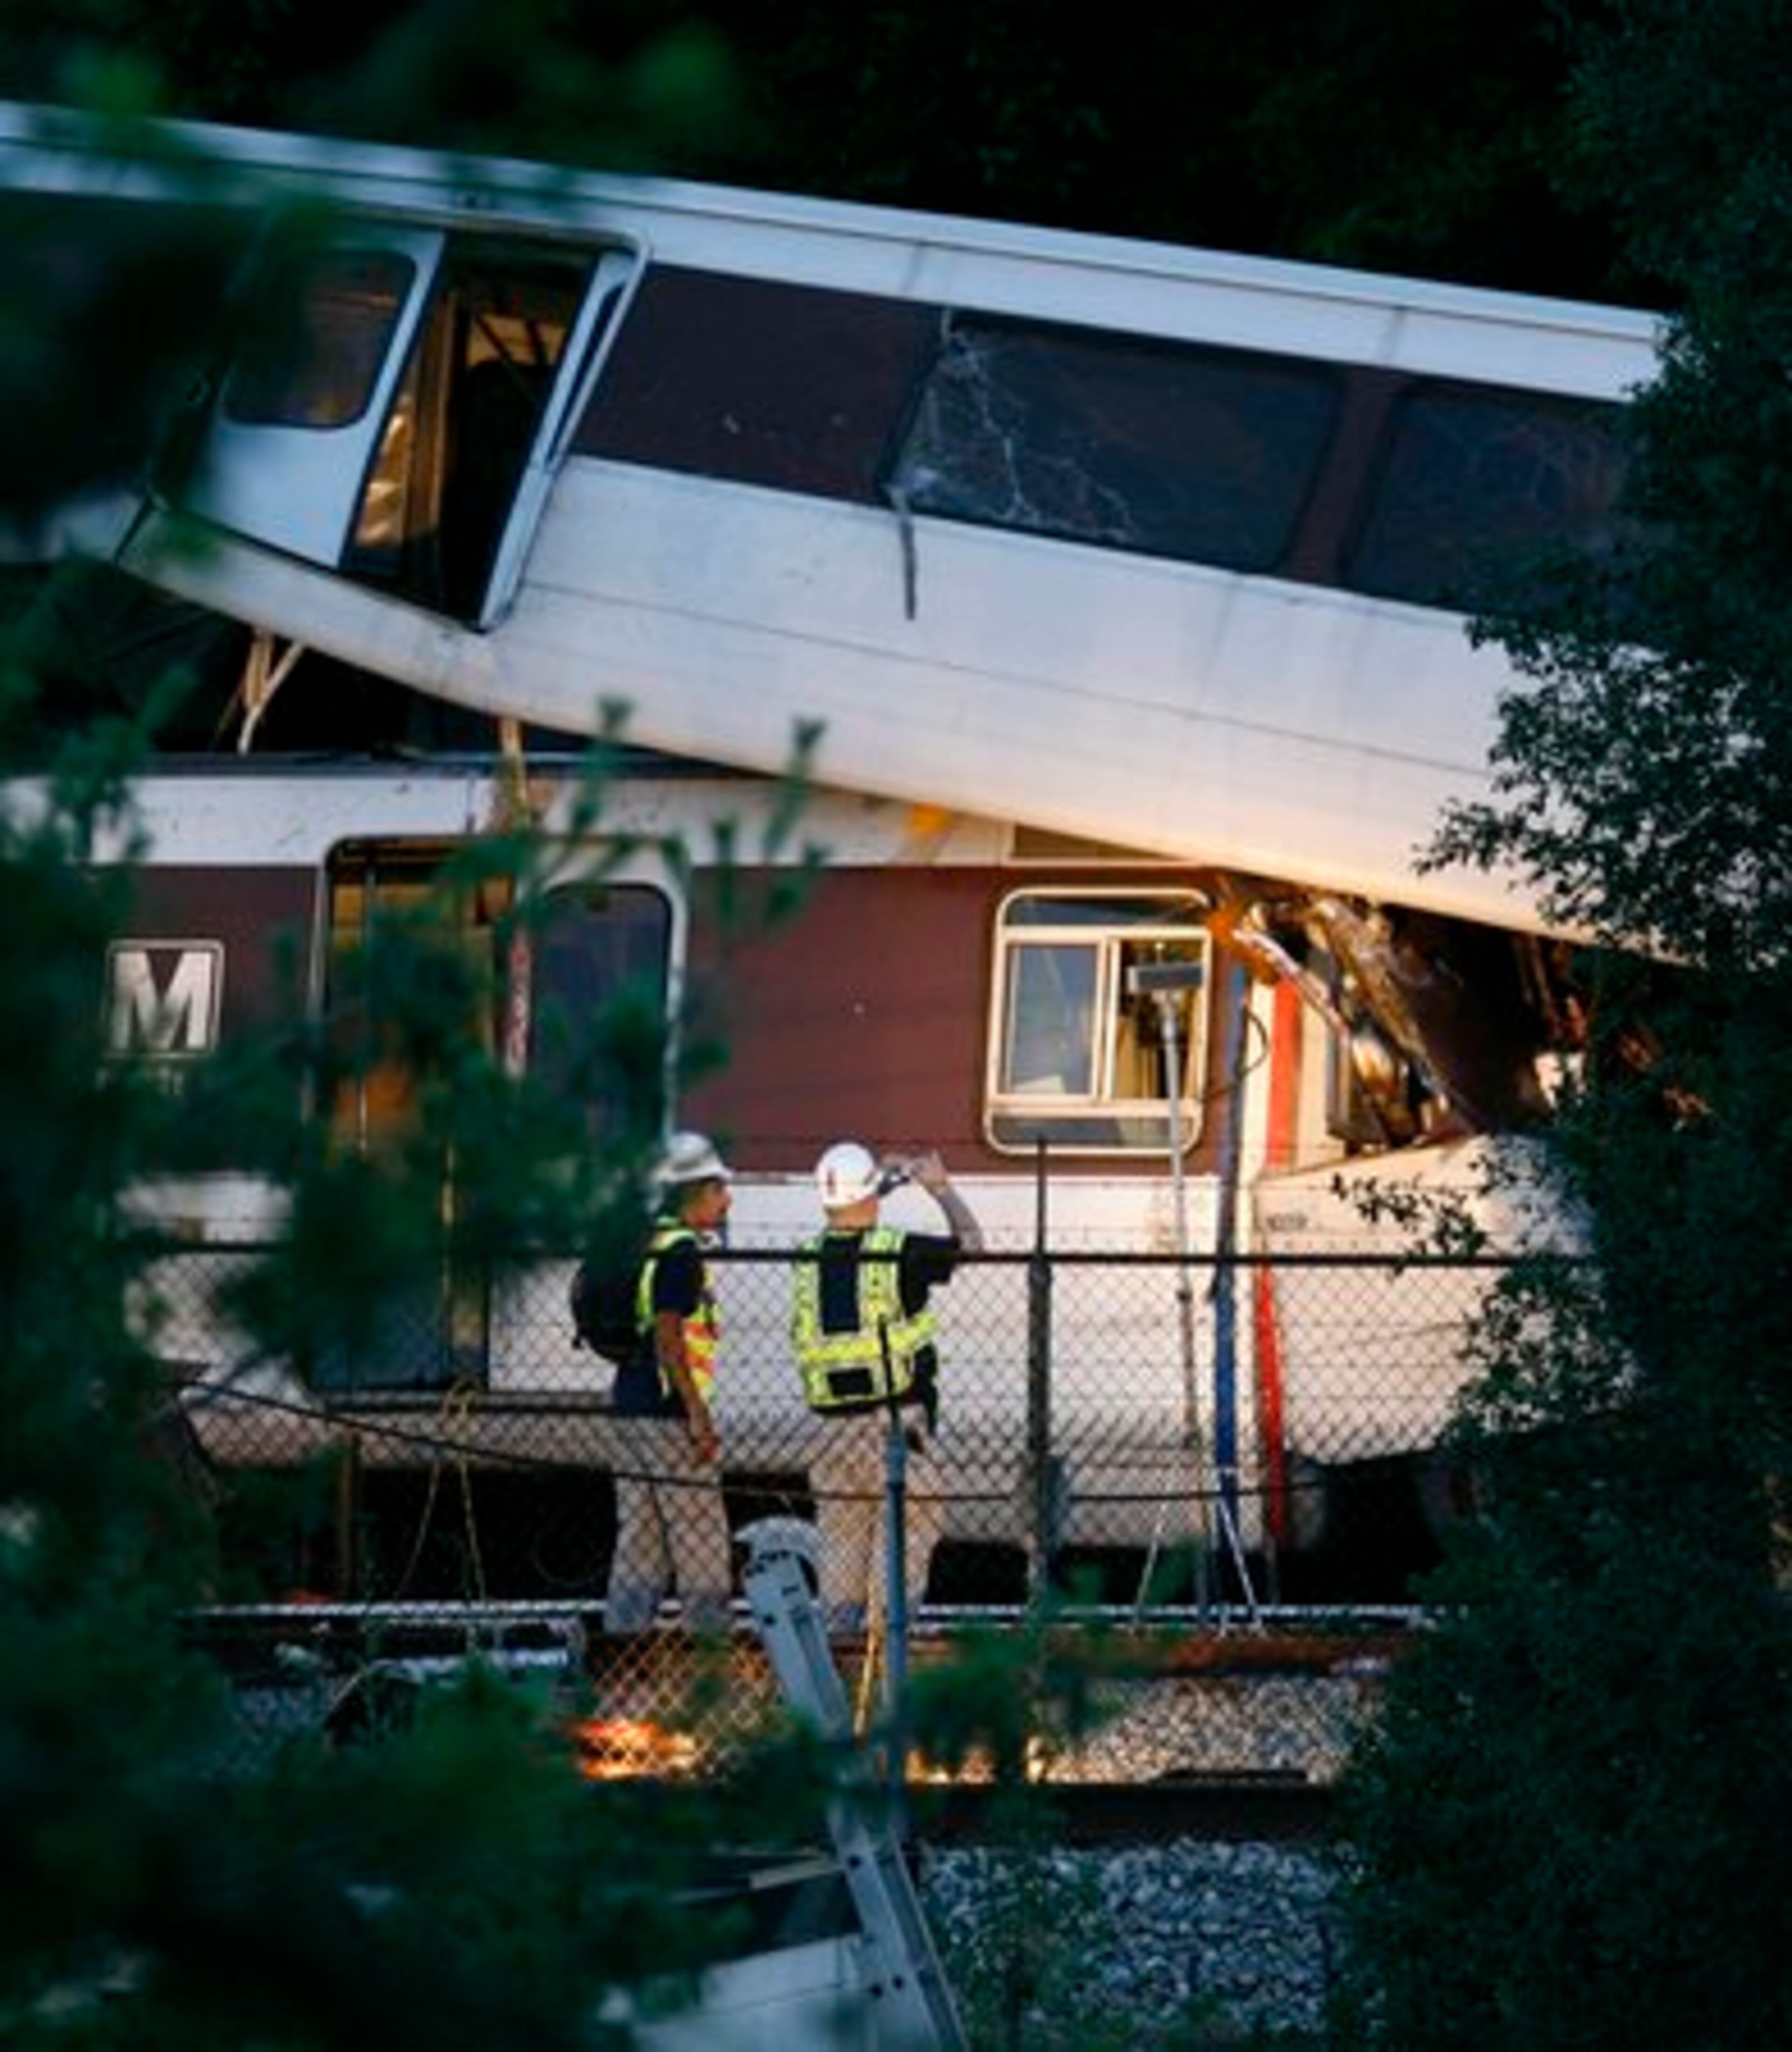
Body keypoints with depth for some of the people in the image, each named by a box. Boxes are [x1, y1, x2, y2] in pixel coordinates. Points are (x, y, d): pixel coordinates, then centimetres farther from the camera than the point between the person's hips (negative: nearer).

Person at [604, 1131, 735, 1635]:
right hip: (669, 1411, -9)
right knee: (700, 1540, -4)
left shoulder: (647, 1243, 14)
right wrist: (699, 1416, -19)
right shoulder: (681, 1250, -13)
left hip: (632, 1405, 9)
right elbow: (667, 1339, -19)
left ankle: (622, 1633, 10)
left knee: (639, 1542, 10)